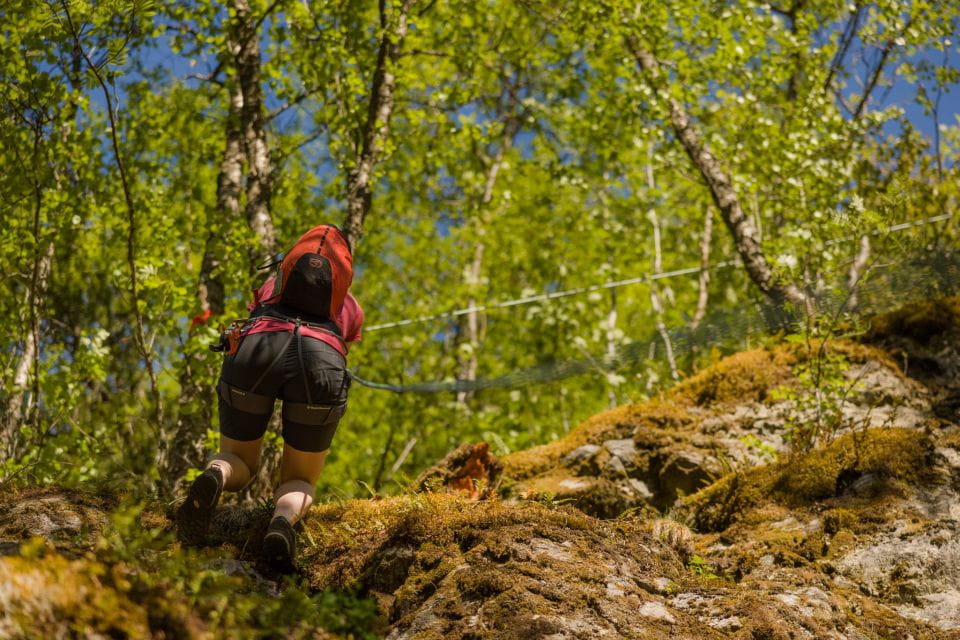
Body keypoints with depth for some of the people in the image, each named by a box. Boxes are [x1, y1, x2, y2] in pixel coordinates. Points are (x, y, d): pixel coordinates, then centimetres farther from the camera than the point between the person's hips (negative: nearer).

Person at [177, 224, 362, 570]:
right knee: (299, 484, 18)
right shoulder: (352, 308, 38)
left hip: (257, 353, 1)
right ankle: (282, 522, -21)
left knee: (238, 465, 25)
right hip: (319, 361, -1)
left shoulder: (271, 284, 41)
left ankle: (214, 478, -14)